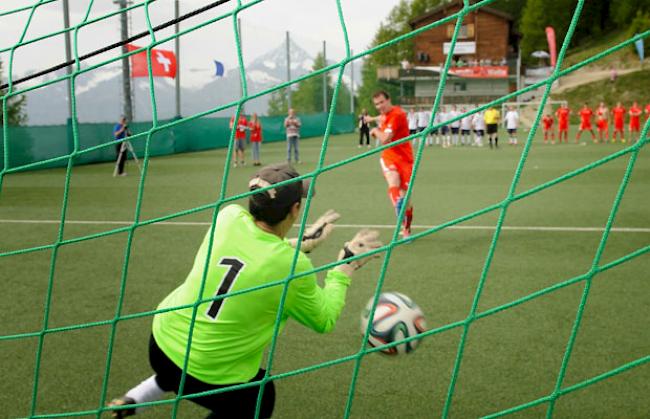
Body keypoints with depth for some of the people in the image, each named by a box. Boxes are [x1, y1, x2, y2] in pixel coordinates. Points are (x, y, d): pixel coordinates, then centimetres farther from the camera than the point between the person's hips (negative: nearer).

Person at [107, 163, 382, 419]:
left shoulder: (228, 217, -11)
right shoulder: (293, 266, -23)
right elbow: (323, 321, -4)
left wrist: (304, 241, 15)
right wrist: (346, 266, 2)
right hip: (210, 376, -5)